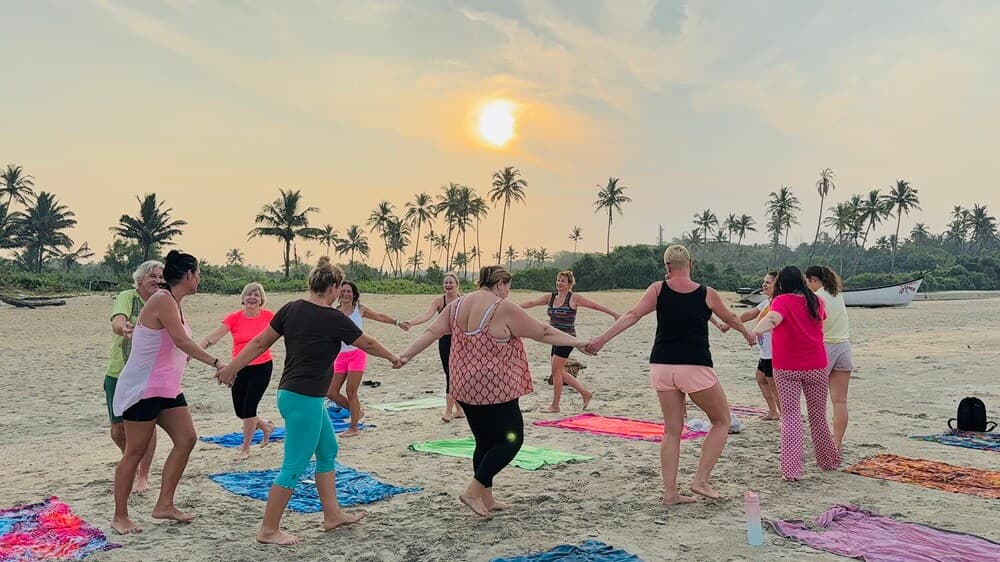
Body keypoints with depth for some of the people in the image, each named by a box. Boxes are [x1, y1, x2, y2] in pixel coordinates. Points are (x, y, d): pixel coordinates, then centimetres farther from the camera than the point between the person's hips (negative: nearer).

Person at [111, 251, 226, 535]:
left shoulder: (173, 302, 11)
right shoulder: (163, 300, -19)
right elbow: (182, 341, -27)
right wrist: (216, 363, -28)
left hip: (167, 388, 9)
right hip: (143, 388, -9)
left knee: (186, 439, 5)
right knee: (135, 452, 0)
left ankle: (164, 505, 14)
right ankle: (119, 517, 14)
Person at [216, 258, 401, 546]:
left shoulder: (291, 309, 2)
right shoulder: (334, 319, -15)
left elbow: (260, 343, 4)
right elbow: (367, 344, 1)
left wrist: (232, 368, 14)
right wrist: (394, 358, 18)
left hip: (290, 393, 8)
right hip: (306, 400, -8)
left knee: (328, 451, 19)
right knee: (295, 466, 2)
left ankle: (332, 515, 29)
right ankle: (268, 530, 12)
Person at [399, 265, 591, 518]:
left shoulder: (456, 305, 7)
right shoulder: (503, 308, -12)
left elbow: (431, 332, 6)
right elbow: (543, 333, -9)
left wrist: (406, 355, 12)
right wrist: (578, 343, -1)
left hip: (465, 388, 8)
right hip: (495, 388, -8)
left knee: (485, 441, 17)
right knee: (511, 439, 5)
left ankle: (487, 499, 23)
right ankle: (473, 491, 0)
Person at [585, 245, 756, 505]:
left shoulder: (658, 289, 2)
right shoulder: (707, 294, 2)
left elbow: (632, 315, -9)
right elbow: (730, 318, 19)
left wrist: (602, 339, -9)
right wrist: (748, 334, 38)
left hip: (662, 366, 3)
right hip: (695, 367, -3)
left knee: (672, 430, 13)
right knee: (721, 421, 16)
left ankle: (670, 492, 12)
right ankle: (701, 479, 8)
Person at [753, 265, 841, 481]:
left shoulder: (782, 301, -8)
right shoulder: (817, 301, 6)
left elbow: (773, 317, -31)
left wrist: (757, 329, -50)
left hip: (786, 369, -3)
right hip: (816, 367, 4)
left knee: (790, 416, 0)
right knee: (818, 416, 17)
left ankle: (791, 469, -8)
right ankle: (829, 461, 33)